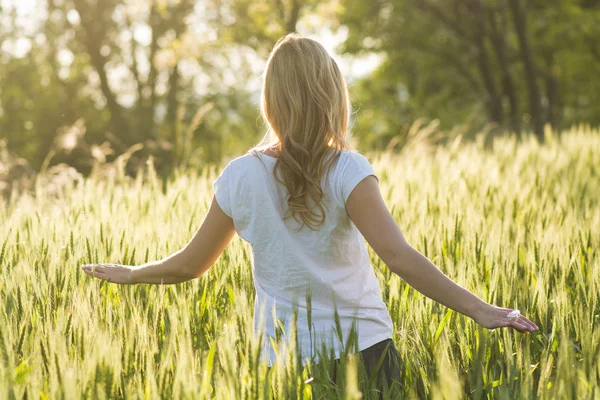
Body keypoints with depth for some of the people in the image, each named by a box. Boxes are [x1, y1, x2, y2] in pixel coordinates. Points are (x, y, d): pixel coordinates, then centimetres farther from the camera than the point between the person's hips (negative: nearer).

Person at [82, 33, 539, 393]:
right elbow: (399, 257, -21)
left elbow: (190, 265, 7)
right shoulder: (346, 171, -10)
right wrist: (479, 309, -22)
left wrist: (129, 274, 25)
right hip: (362, 348, -2)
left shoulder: (240, 177, -2)